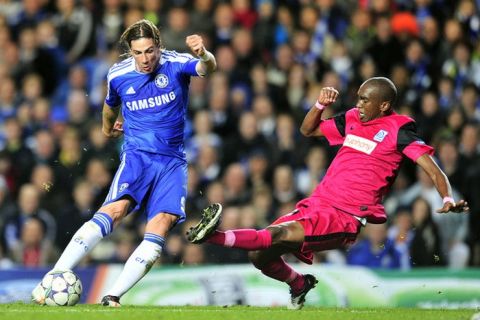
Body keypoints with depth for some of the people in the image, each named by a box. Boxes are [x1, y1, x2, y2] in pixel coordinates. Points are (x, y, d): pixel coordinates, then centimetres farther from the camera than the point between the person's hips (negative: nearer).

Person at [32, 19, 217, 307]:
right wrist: (108, 126, 41)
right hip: (136, 154, -1)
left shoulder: (175, 65, -8)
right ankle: (52, 280, -33)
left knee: (163, 222, -20)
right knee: (116, 209, -26)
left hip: (173, 161, 1)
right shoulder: (118, 75, -1)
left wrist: (204, 56, -52)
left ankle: (113, 297, -20)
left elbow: (207, 68, -29)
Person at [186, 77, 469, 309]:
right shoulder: (353, 119, 15)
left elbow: (431, 166, -12)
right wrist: (321, 104, 7)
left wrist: (448, 199, -29)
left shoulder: (399, 128, -4)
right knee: (259, 255, 0)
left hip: (348, 218, -7)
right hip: (316, 205, 7)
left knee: (281, 234, -29)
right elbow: (308, 130, 27)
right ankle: (300, 284, 26)